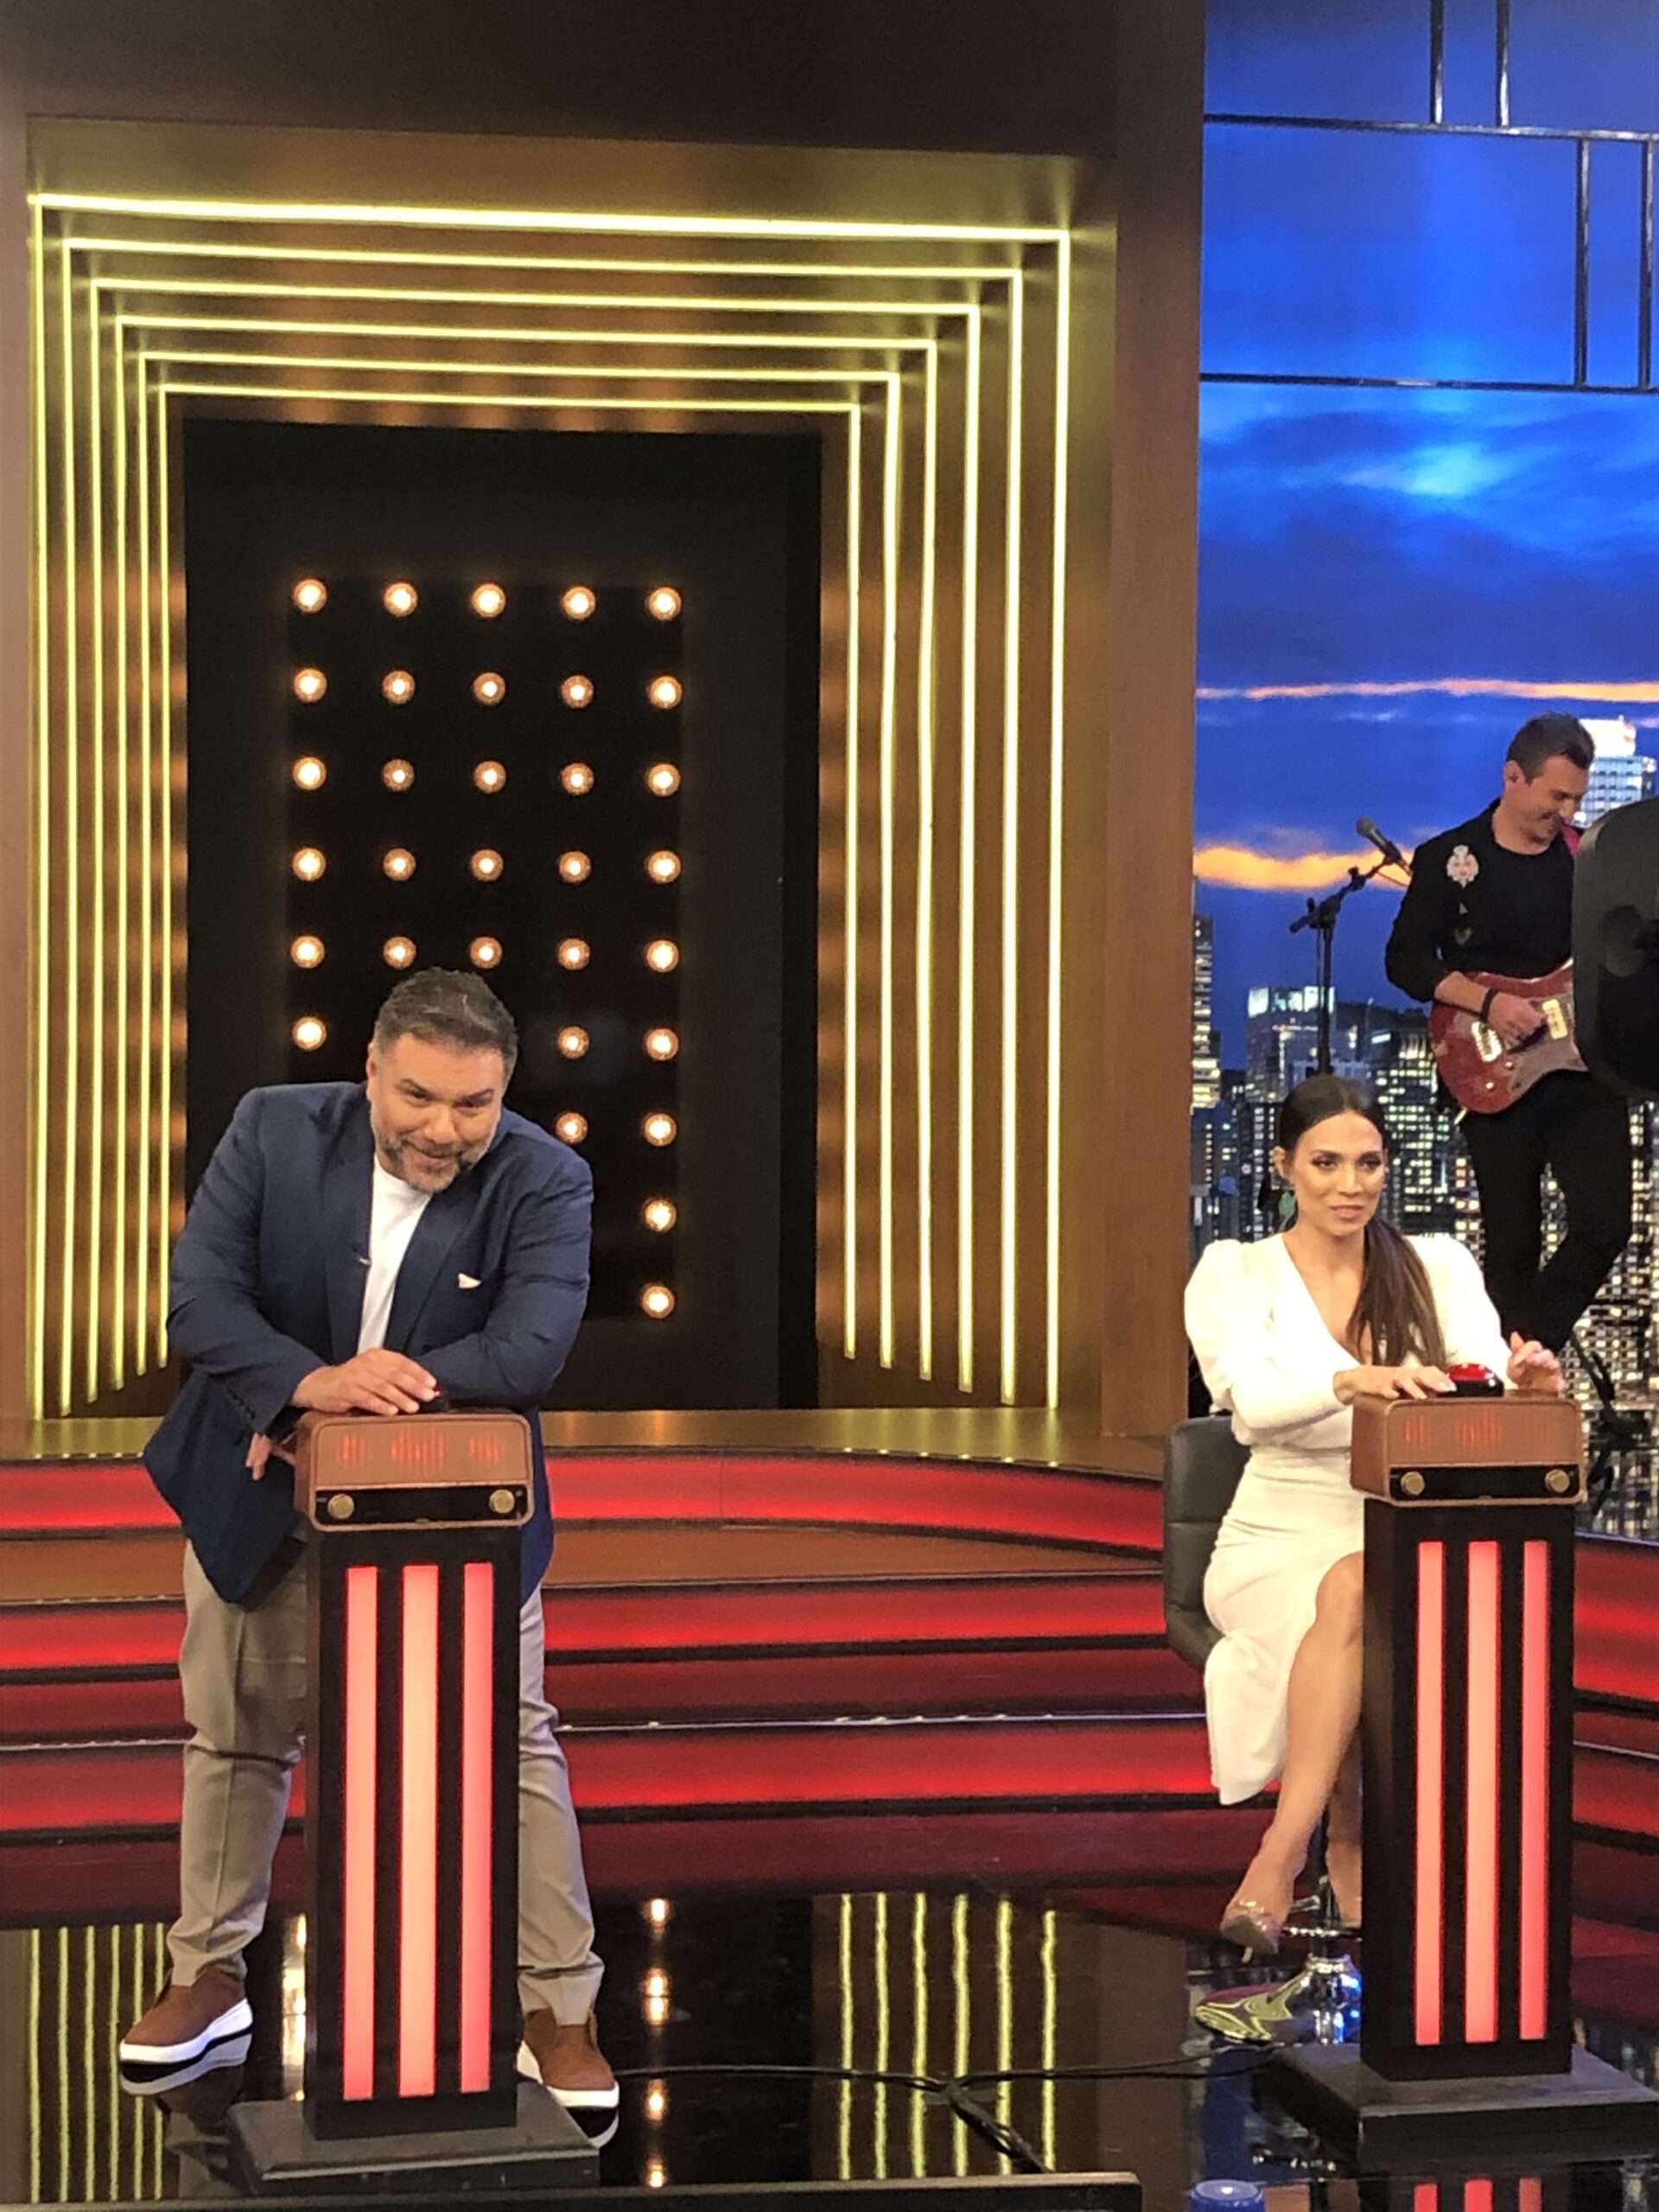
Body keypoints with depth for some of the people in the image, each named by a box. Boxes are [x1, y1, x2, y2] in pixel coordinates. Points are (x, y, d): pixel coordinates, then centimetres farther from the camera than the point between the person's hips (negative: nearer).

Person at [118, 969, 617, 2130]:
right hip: (265, 1503, 2)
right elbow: (201, 1301, -20)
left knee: (515, 1744, 1)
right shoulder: (274, 1130, -15)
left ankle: (559, 2009, 13)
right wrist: (311, 1383, -37)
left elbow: (529, 1353, -30)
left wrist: (374, 1388, -32)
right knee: (235, 1736, 14)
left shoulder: (546, 1182, -19)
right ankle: (209, 1983, 33)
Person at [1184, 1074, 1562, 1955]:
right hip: (1280, 1544, -1)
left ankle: (1285, 1849, -29)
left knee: (1358, 1597, -35)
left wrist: (1526, 1383, -30)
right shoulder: (1235, 1273, 2)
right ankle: (1350, 1836, -27)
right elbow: (1251, 1399, -17)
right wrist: (1353, 1381, -37)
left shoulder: (1437, 1267, 9)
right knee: (1351, 1593, -36)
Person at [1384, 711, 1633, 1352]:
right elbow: (1406, 960, -7)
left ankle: (1534, 1352, 12)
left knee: (1605, 1225, -7)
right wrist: (1488, 1001, -19)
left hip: (1588, 1066, 3)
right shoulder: (1448, 859, -2)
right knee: (1512, 1248, 3)